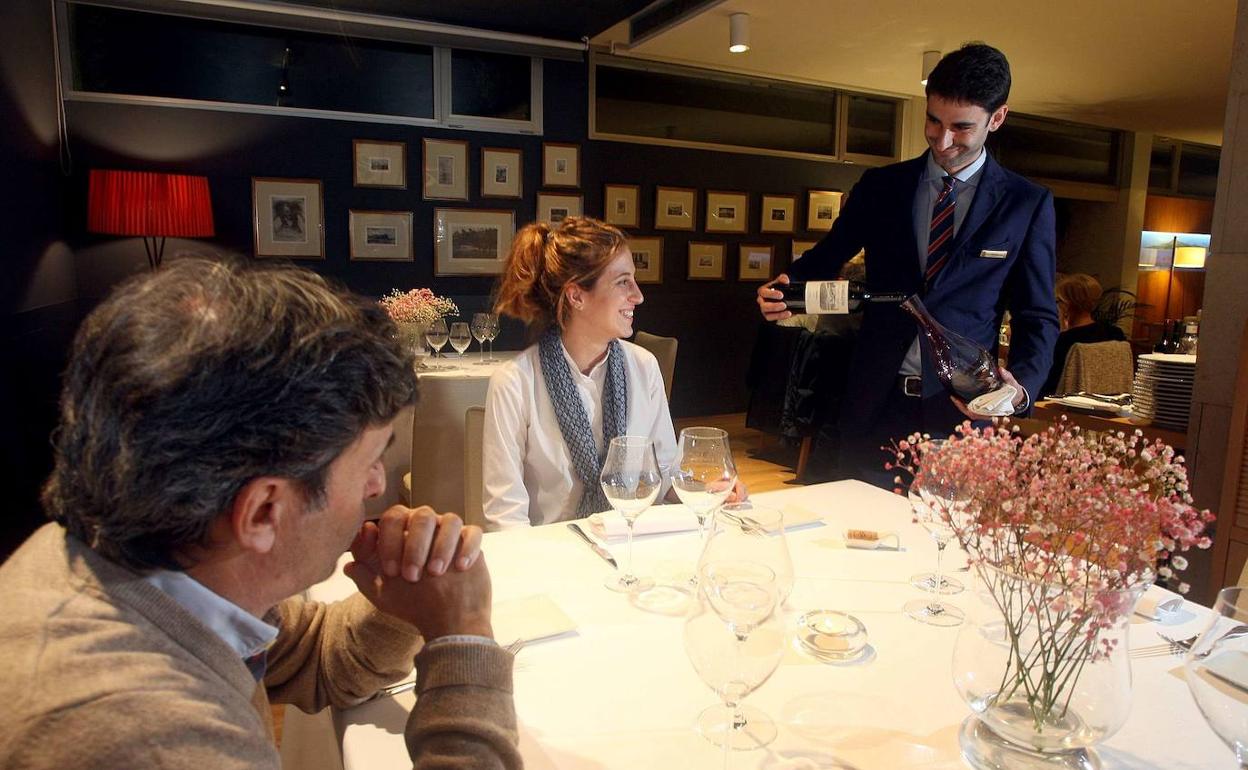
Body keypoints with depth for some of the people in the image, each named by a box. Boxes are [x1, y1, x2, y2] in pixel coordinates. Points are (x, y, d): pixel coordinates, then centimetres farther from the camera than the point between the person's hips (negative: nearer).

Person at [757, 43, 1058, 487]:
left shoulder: (1028, 205, 1)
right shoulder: (879, 186, 6)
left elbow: (1037, 318, 2)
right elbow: (826, 258, 10)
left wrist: (1022, 388, -16)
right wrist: (785, 289, -13)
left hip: (960, 412, -1)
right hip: (875, 405, 2)